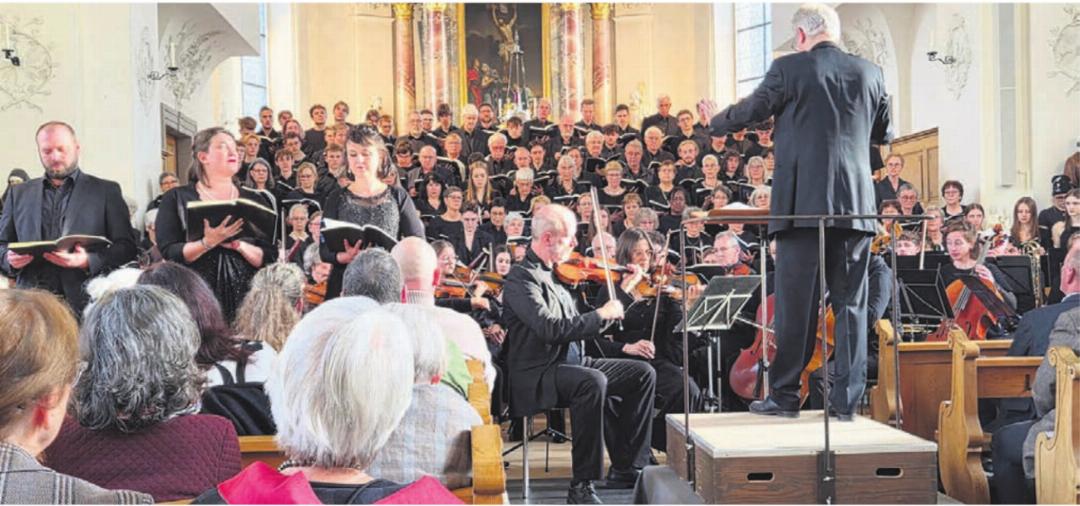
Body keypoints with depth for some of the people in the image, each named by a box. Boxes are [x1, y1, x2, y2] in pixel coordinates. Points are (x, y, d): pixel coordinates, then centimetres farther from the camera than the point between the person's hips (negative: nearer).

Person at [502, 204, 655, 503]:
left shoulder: (554, 275, 15)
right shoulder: (521, 278, -13)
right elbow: (551, 329, -26)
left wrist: (618, 301, 7)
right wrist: (601, 315, -18)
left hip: (571, 361, 9)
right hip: (537, 374, -9)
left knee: (643, 373, -1)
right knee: (593, 382, -36)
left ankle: (627, 468, 4)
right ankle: (582, 486, -28)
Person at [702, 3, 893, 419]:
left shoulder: (789, 69, -4)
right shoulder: (870, 73, 9)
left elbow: (749, 112, 8)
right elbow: (884, 134, 20)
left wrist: (716, 120, 28)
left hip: (803, 202, -3)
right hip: (856, 204, 3)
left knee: (795, 302, 3)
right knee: (851, 303, 8)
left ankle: (784, 396, 10)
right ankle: (847, 399, 10)